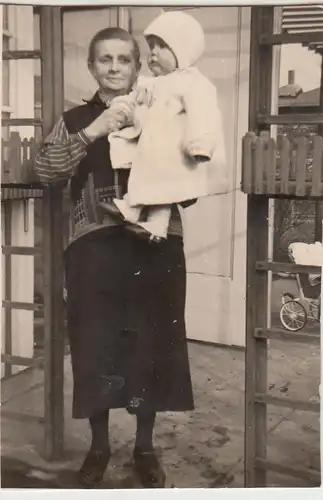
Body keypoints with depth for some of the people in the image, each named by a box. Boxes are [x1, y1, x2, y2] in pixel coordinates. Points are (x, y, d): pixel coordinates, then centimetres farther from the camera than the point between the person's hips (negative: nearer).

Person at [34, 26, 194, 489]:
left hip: (155, 247, 0)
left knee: (152, 345, 6)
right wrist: (92, 132, -17)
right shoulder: (75, 119, 8)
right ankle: (99, 446, 26)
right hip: (95, 249, 0)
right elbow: (45, 170, -8)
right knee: (94, 345, 4)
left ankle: (145, 447, 26)